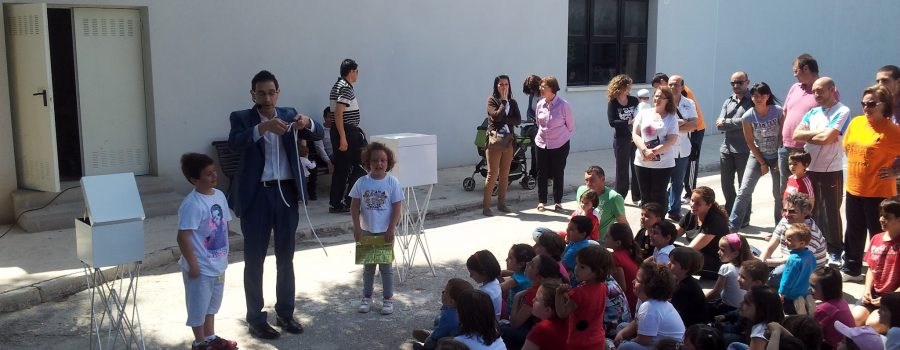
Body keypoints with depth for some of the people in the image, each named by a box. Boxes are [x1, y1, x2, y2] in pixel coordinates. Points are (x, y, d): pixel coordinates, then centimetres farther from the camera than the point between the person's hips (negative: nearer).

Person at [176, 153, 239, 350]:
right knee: (198, 306, 10)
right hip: (200, 267, -8)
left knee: (211, 303, 23)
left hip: (217, 263, 8)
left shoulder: (219, 195, 1)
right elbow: (183, 237, -24)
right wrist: (192, 265, -21)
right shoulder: (192, 204, -24)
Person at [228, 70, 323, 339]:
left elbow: (318, 134, -6)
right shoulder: (241, 117, -3)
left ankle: (285, 313, 25)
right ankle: (255, 319, 15)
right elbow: (234, 143, -22)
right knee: (254, 260, 5)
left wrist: (307, 123, -28)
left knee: (286, 257, 12)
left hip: (287, 193, 3)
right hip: (256, 195, -3)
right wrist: (263, 127, -37)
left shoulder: (289, 114, 6)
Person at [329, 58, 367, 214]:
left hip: (339, 132, 10)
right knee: (360, 166, -2)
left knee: (341, 168, 11)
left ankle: (335, 204, 13)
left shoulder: (337, 86, 16)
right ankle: (348, 201, -1)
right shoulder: (346, 88, -15)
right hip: (347, 132, -10)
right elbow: (338, 114, -22)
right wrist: (343, 138, -24)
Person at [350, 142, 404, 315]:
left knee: (386, 266, 8)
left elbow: (397, 208, -9)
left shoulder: (393, 182, -9)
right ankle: (367, 297, 27)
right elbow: (354, 207, -1)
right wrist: (357, 227, -8)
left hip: (385, 231, -2)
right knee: (368, 266, 15)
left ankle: (388, 299, 20)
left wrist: (391, 229, -13)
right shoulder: (361, 182, -5)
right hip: (366, 231, 2)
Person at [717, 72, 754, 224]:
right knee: (726, 183, 11)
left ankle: (743, 217, 14)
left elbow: (747, 121, -18)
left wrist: (726, 122, -10)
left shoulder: (752, 101, -3)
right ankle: (730, 213, 26)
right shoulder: (728, 102, 15)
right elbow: (719, 124, 4)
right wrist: (737, 123, -12)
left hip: (744, 150, -5)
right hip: (726, 148, 6)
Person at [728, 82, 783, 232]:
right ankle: (732, 225, -6)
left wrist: (781, 160, -9)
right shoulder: (748, 117, -12)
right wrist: (762, 163, -6)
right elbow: (750, 142, -6)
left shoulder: (778, 111, -12)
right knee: (744, 191, -7)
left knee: (779, 194, 3)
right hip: (757, 156, 0)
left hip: (778, 156, 0)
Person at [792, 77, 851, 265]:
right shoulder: (813, 112, 12)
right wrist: (818, 133, -11)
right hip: (809, 169, 6)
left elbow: (827, 138, -20)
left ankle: (835, 249, 16)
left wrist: (807, 135, -4)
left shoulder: (842, 112, -8)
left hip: (831, 171, -6)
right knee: (809, 211, 14)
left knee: (831, 212, 3)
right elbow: (796, 135, 0)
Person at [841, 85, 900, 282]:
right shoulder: (856, 123, 3)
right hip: (853, 188, 6)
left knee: (878, 235, 5)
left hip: (878, 192, -6)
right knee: (853, 232, 18)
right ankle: (851, 270, 34)